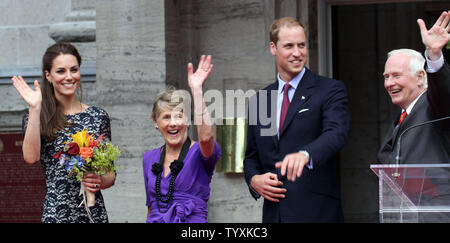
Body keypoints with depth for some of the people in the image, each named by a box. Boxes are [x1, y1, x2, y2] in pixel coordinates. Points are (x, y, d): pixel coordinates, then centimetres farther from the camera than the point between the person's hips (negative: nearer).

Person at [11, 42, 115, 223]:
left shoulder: (98, 116, 7)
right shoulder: (38, 117, 2)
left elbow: (111, 173, 11)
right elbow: (31, 157, -17)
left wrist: (100, 181, -10)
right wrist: (35, 108, -18)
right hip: (55, 213, -2)